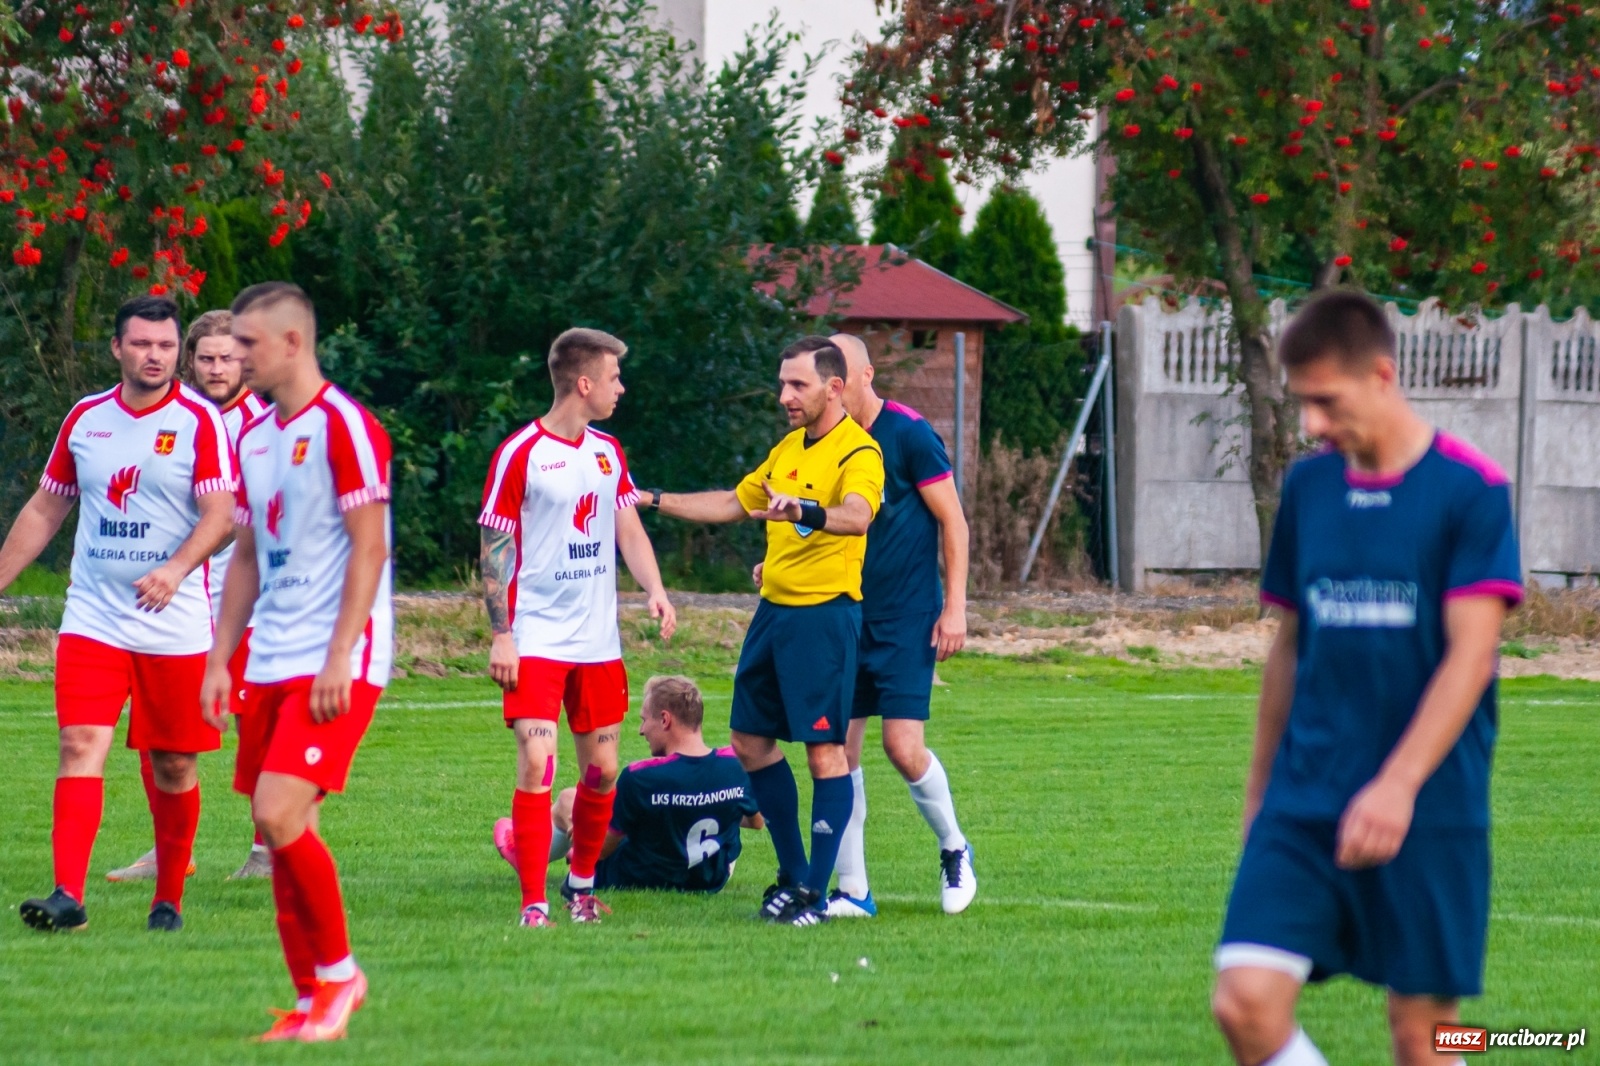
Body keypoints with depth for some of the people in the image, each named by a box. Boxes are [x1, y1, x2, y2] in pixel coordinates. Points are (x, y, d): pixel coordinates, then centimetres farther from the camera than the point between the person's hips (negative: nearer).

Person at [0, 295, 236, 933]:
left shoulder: (198, 421, -4)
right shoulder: (85, 419, 8)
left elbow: (219, 515, -12)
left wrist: (175, 569, -30)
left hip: (175, 628, -2)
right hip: (92, 618, 2)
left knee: (172, 766, 5)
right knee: (81, 747, -13)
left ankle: (169, 899, 20)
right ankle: (69, 895, -21)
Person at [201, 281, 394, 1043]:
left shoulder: (344, 427, -9)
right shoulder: (254, 438, 15)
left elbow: (369, 548, -14)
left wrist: (339, 658, -19)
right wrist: (219, 659, 14)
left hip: (335, 664, -8)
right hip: (270, 664, 8)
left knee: (279, 814, -18)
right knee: (280, 831, 4)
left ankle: (340, 972, -3)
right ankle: (312, 1000, 10)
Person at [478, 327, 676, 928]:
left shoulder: (608, 453, 10)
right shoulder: (519, 454, -9)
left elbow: (629, 530, 15)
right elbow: (495, 550, -7)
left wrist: (655, 590, -4)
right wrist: (501, 635, -12)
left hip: (598, 641, 6)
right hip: (537, 641, -6)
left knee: (602, 769, 9)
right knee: (536, 765, -14)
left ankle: (582, 883, 29)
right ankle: (534, 905, -11)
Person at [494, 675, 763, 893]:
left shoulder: (639, 778, -30)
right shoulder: (736, 765, -18)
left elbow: (602, 848, -16)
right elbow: (756, 821, 3)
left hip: (638, 881, -4)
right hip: (710, 883, 4)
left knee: (568, 800, 17)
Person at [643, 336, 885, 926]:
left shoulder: (858, 452, -13)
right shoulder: (788, 449, 15)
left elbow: (858, 515, -33)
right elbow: (735, 502, 28)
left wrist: (807, 511, -53)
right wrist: (655, 500, 25)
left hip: (824, 615, -9)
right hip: (774, 608, 9)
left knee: (824, 747, -8)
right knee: (751, 740, 12)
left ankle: (817, 893, -6)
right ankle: (793, 873, 23)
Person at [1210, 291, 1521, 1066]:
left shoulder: (1470, 491, -7)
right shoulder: (1308, 487, 9)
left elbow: (1471, 654, -13)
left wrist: (1398, 785, -22)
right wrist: (1261, 789, 20)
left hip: (1429, 812, -4)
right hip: (1305, 800, 4)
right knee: (1245, 1000, -12)